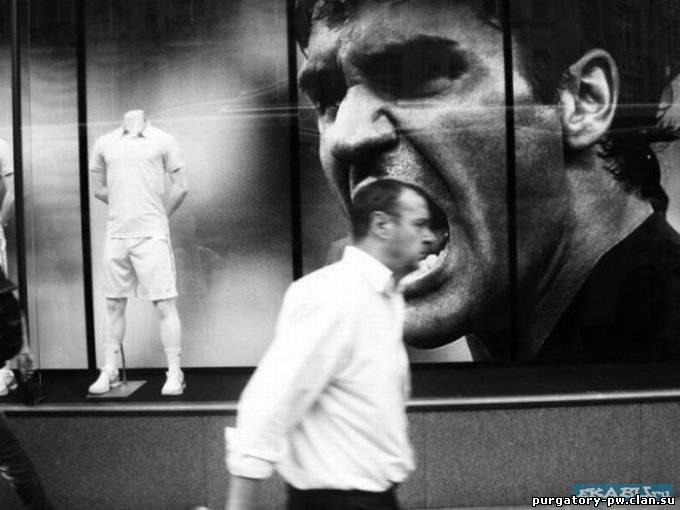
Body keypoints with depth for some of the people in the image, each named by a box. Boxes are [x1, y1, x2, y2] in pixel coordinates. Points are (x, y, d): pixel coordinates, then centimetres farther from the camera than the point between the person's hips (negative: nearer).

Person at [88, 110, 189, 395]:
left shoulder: (162, 141, 2)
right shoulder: (104, 144, 10)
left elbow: (181, 188, 4)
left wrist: (159, 215, 8)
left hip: (151, 235, -3)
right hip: (116, 234, 3)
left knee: (164, 305, -3)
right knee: (114, 305, 10)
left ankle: (174, 374, 3)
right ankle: (109, 372, 20)